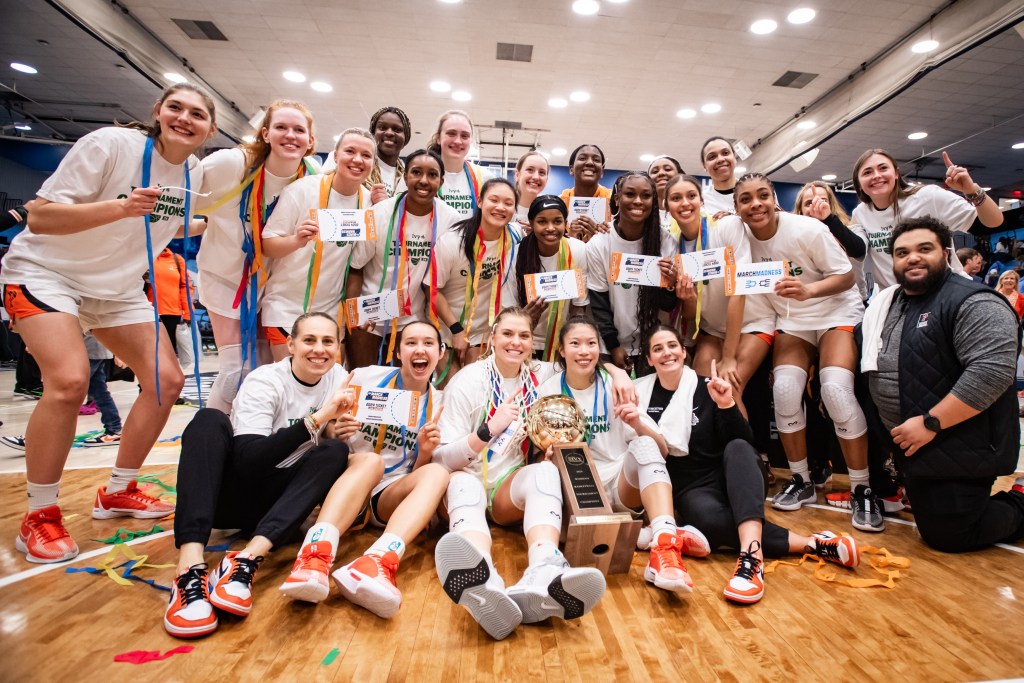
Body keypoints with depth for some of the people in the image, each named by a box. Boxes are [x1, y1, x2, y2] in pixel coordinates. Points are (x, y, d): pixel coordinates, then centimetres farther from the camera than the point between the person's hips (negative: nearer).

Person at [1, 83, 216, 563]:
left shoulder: (195, 173, -1)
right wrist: (120, 207, -35)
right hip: (46, 271, -6)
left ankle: (117, 492, 15)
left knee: (167, 380, -3)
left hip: (119, 286, 6)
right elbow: (40, 217, -23)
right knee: (70, 380, -27)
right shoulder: (111, 144, -20)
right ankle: (39, 517, -6)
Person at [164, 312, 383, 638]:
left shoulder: (337, 377, 0)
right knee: (209, 420, -27)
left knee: (337, 453, -23)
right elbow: (249, 460, -27)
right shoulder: (265, 382, -14)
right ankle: (190, 566, -42)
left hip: (280, 498, 3)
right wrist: (317, 418, -34)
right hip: (230, 492, -3)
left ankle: (247, 560, -36)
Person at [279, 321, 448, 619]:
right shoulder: (366, 377, -1)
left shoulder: (438, 404, 4)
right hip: (345, 478, -1)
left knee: (437, 473, -28)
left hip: (389, 498, 2)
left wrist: (426, 451, -14)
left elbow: (418, 475, 8)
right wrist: (335, 432, -17)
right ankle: (316, 553, -54)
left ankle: (378, 561, -50)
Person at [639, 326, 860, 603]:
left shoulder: (706, 387, -1)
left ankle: (752, 556, -48)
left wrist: (726, 405, -24)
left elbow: (745, 440, -7)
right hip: (690, 489, -1)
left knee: (737, 447, -34)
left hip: (724, 476, 1)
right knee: (710, 518, -36)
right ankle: (811, 543, -27)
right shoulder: (642, 393, 0)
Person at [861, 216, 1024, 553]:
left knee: (947, 537, 1)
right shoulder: (887, 303, 9)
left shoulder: (975, 304, -15)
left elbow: (993, 370, -26)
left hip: (959, 451, -7)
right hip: (915, 445, 7)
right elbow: (868, 362, 20)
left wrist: (930, 423, -25)